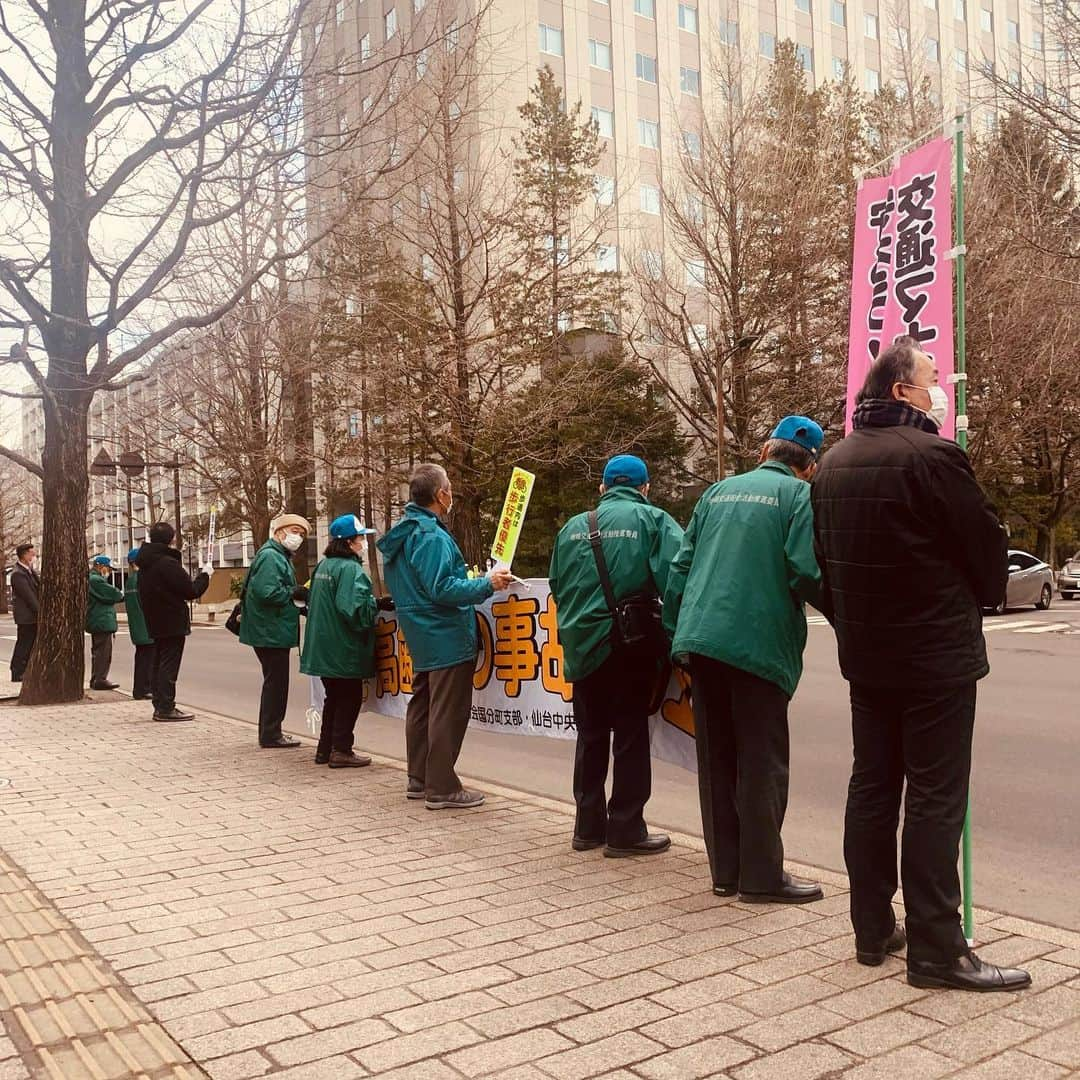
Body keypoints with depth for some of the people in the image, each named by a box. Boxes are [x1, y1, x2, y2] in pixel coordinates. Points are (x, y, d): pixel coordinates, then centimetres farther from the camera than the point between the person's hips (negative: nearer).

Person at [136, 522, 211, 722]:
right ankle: (166, 708, -3)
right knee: (169, 666, -5)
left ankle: (160, 706, 20)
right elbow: (191, 591, -17)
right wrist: (205, 574, -2)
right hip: (173, 623, -9)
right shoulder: (168, 563, -20)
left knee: (159, 664, 14)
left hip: (155, 623, 9)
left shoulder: (145, 564, 10)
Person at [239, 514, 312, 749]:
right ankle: (271, 735, 4)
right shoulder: (270, 556, -15)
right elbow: (268, 592, -27)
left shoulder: (279, 556, 19)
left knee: (274, 682, 17)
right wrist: (297, 595, -15)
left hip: (272, 631, 11)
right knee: (276, 682, -3)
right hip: (271, 631, -11)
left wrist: (299, 604, 7)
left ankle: (270, 732, 26)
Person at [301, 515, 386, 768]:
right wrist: (374, 604, -10)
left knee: (334, 697, 18)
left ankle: (325, 749, 23)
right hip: (345, 648, -9)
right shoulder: (350, 568, -18)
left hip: (324, 647, 9)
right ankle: (341, 750, 5)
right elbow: (353, 607, -27)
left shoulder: (323, 565, 12)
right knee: (350, 698, 3)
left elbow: (311, 600, 20)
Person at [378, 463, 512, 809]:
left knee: (422, 707, 15)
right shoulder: (431, 537, -18)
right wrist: (486, 584, -17)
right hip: (447, 638, -10)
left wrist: (473, 581, 24)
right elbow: (442, 589, -24)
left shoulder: (404, 533, 14)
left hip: (422, 638, 10)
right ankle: (441, 788, -1)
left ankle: (419, 780, 24)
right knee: (448, 712, -5)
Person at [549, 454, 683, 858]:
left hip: (583, 644, 4)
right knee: (630, 736, 6)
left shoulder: (573, 527, 9)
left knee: (590, 735, 15)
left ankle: (588, 825, 21)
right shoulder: (652, 520, -3)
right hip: (631, 643, -4)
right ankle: (625, 830, 10)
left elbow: (557, 584, 12)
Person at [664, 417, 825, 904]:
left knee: (716, 759, 12)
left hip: (700, 641, 6)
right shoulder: (799, 495, -2)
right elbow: (806, 573, -14)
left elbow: (681, 567, 12)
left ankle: (725, 870, 20)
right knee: (761, 763, 4)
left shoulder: (717, 491, 15)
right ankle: (761, 876, 10)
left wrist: (679, 629, 19)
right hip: (758, 645, -5)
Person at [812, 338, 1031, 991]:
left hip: (865, 654, 8)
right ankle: (936, 949, 4)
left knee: (872, 786, 12)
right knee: (935, 797, -2)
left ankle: (873, 930, 21)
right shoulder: (931, 457, -17)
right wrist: (980, 600, 11)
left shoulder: (834, 463, 7)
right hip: (937, 655, -8)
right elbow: (987, 544, -9)